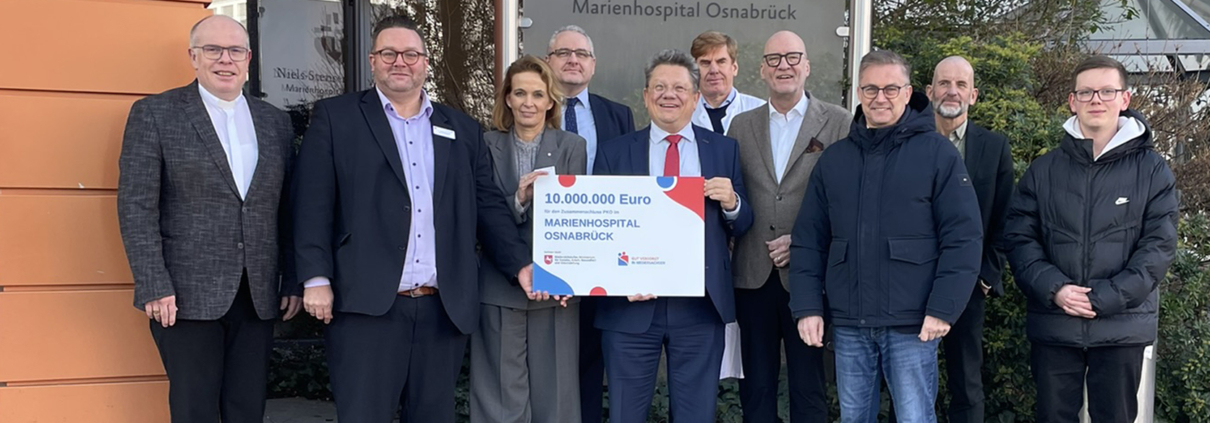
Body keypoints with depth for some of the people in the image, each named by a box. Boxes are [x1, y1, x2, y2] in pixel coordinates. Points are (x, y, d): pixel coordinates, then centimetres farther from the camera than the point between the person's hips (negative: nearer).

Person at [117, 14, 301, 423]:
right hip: (186, 295, -3)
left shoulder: (275, 122, 11)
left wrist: (293, 281, 7)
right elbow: (136, 206, -6)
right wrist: (154, 287, -12)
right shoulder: (154, 114, 0)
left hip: (257, 296, 4)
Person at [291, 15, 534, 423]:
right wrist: (316, 278, -10)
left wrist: (521, 264, 1)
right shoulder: (335, 117, 6)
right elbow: (314, 203, -1)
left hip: (445, 308, 4)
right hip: (367, 305, -3)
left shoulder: (463, 129, 16)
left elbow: (489, 206, 13)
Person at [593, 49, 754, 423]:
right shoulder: (615, 153, 4)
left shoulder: (723, 149, 8)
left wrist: (731, 202, -13)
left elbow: (742, 227, 9)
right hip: (632, 304, -1)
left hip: (701, 306, 1)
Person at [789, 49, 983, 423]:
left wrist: (943, 309, -12)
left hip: (912, 324, -3)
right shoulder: (834, 158, 9)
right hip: (848, 324, 4)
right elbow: (808, 240, 10)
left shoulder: (937, 153, -2)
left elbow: (963, 238, -6)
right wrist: (807, 307, 2)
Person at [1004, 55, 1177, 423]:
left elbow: (1158, 246, -5)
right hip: (1052, 325, 1)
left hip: (1122, 327, -1)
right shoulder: (1044, 170, 6)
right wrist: (1053, 289, -14)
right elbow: (1019, 237, 1)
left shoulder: (1152, 170, 1)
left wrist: (1103, 299, -13)